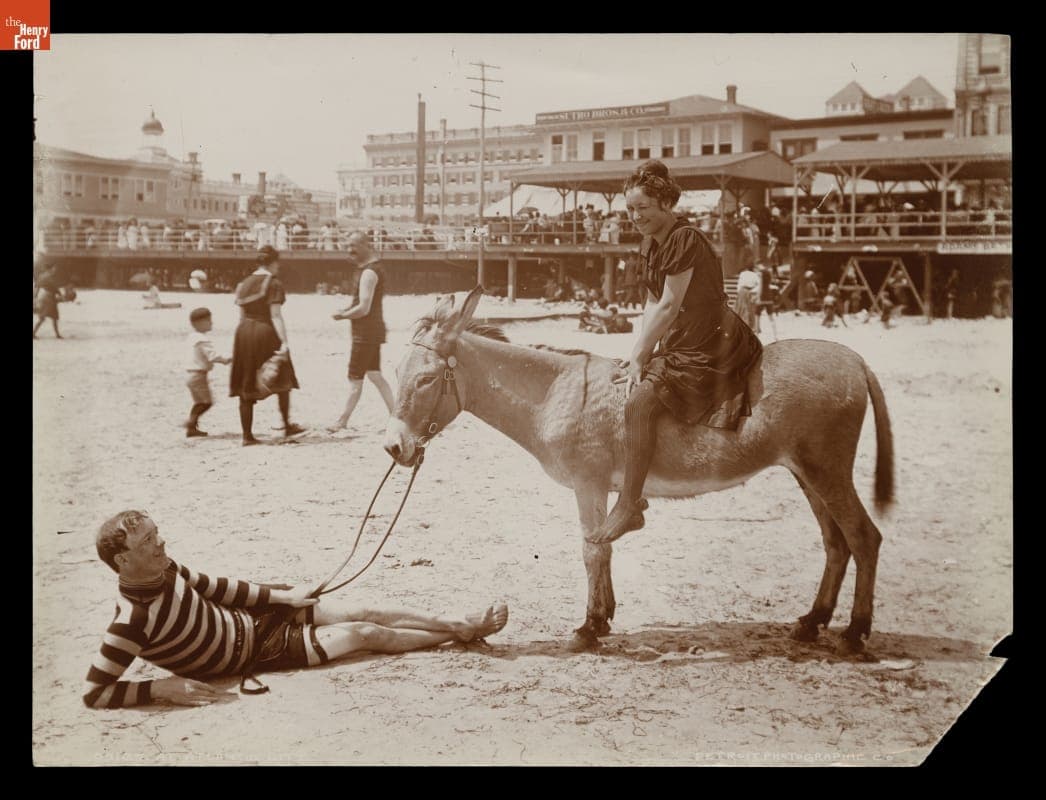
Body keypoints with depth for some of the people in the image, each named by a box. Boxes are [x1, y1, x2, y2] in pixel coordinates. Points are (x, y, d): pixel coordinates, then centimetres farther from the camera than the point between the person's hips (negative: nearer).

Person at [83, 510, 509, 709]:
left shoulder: (166, 570, -10)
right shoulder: (133, 621, -32)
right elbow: (94, 692, -30)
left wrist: (281, 595, 4)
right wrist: (161, 686, -36)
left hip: (252, 617, 6)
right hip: (255, 652, -6)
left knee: (366, 615, 2)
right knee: (364, 634, -3)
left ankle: (461, 624, 16)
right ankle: (463, 633, 13)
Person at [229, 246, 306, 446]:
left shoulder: (244, 283, 13)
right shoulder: (274, 284, -7)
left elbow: (242, 315, 14)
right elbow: (276, 316, -15)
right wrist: (284, 342, -17)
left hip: (244, 332, 6)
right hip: (265, 332, -6)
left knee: (246, 387, 6)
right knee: (282, 379, 13)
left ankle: (247, 435, 6)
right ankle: (287, 426, 18)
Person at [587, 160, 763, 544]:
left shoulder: (684, 239, -17)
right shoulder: (651, 244, 12)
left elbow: (669, 305, -20)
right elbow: (652, 303, 13)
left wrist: (640, 358, -16)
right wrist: (639, 354, 0)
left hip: (708, 348, -11)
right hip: (678, 344, 11)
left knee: (639, 401, -25)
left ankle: (628, 507, -18)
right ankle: (632, 491, 20)